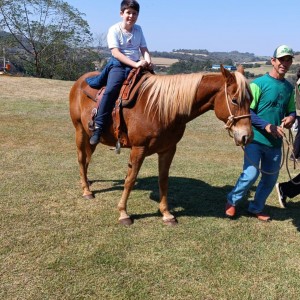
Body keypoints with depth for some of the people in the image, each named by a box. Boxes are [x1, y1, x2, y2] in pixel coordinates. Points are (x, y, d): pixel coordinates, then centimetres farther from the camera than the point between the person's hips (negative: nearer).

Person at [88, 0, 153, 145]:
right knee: (111, 89, -28)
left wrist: (148, 61, -14)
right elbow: (116, 52, -13)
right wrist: (135, 64, -23)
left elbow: (144, 50, 10)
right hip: (118, 64, -5)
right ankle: (98, 127, -25)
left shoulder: (138, 29, 13)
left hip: (136, 65, 5)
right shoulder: (114, 30, -3)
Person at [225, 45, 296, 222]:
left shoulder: (289, 88, 9)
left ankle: (256, 208, 31)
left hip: (275, 142, 6)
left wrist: (291, 117, -5)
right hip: (255, 139, -6)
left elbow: (291, 110, 19)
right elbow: (247, 111, -12)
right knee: (251, 173, -13)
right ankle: (232, 201, 13)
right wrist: (267, 125, -23)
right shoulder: (259, 84, -9)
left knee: (271, 178, 11)